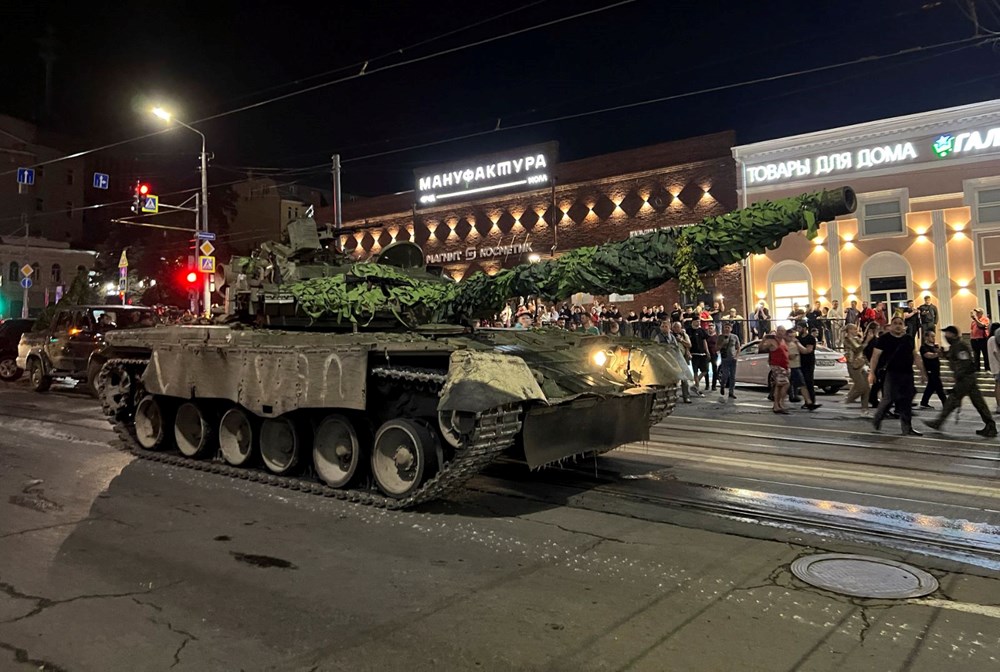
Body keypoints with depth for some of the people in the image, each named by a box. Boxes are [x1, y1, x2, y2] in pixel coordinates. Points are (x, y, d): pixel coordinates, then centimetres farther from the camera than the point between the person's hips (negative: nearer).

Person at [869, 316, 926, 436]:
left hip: (907, 374, 5)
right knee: (889, 398, -8)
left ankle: (907, 428, 9)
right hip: (891, 373, -5)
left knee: (906, 401, 4)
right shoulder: (884, 339, -3)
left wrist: (922, 372, 16)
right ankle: (877, 420, 16)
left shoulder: (909, 339, 13)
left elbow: (916, 356, 18)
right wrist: (872, 372, -10)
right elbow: (875, 356, -5)